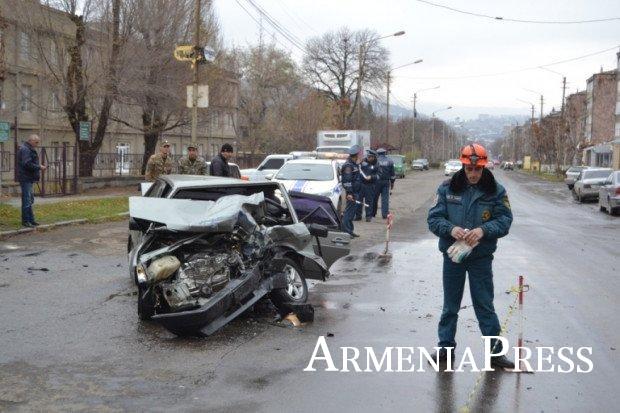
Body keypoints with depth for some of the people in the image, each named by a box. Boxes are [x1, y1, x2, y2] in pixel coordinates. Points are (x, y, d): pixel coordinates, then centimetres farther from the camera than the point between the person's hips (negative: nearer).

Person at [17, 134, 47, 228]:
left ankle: (30, 220, 21)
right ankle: (26, 220, -4)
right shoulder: (25, 149, -15)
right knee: (27, 200, -8)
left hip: (29, 179, 11)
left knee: (30, 200, 15)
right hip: (26, 178, -11)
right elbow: (27, 164, -24)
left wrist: (39, 166, 10)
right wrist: (39, 167, -18)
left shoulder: (30, 149, 19)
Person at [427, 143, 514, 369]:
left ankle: (496, 351, 15)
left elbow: (505, 220, -7)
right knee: (450, 305, 14)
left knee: (485, 306, 5)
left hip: (481, 257, -1)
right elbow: (433, 219, -5)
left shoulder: (495, 190, -5)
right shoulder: (447, 188, -4)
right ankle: (445, 347, 26)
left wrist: (483, 230, -25)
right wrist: (451, 229, -24)